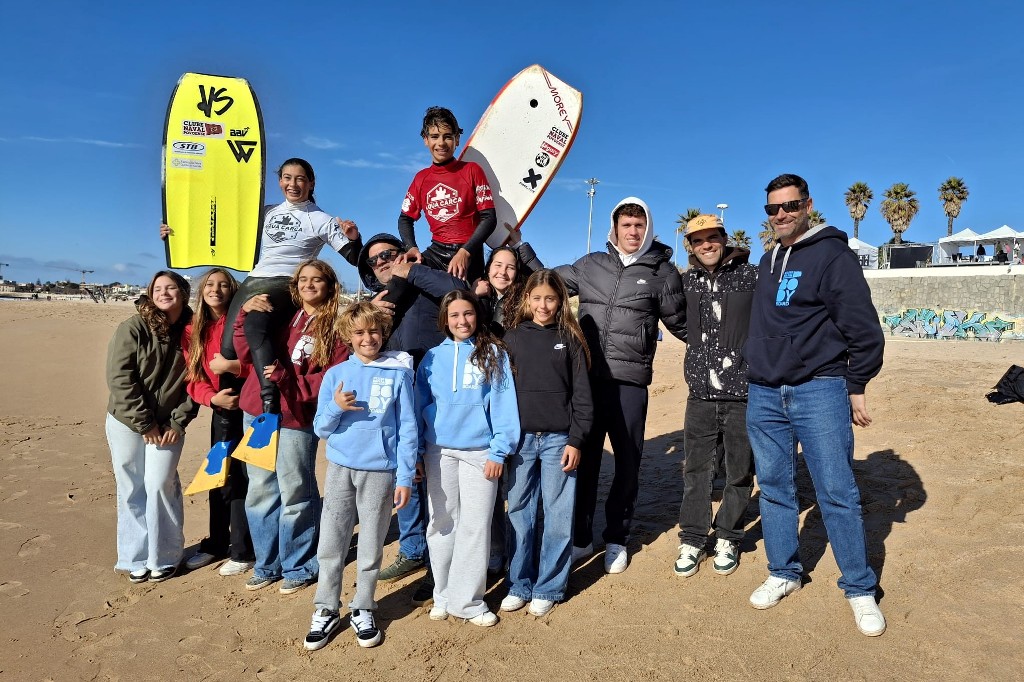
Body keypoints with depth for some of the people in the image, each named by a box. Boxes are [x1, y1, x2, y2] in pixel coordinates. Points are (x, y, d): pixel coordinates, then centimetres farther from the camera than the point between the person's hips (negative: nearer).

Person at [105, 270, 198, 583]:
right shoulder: (133, 328, -10)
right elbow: (119, 379, -13)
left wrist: (178, 423, -7)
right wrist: (144, 424, -15)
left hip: (168, 425, 1)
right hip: (126, 423, -1)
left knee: (160, 486, -5)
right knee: (131, 490, 6)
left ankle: (164, 557, 12)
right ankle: (136, 558, 21)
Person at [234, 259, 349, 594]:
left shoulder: (335, 328, -5)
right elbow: (248, 354, 7)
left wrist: (287, 378, -21)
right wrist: (245, 315, -4)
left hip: (296, 419, -5)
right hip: (257, 413, 5)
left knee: (295, 494, 3)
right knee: (260, 491, 13)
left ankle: (299, 567, 22)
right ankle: (267, 564, 29)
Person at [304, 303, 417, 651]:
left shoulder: (398, 373, -3)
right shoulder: (335, 374, 3)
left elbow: (407, 428, -4)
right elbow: (320, 428, 6)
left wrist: (405, 477, -8)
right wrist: (336, 407, -15)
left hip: (381, 471, -2)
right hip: (340, 468, 2)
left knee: (371, 547, 9)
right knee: (330, 545, 8)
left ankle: (362, 610, 27)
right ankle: (326, 611, 25)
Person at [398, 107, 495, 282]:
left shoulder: (472, 170, 2)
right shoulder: (421, 178, 13)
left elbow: (489, 218, -5)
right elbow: (405, 218, 19)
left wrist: (465, 252, -16)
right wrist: (411, 247, -3)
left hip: (468, 254, -3)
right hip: (436, 252, 3)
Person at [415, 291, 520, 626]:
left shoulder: (494, 354, 0)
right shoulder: (433, 357, 7)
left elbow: (504, 404, -4)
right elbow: (419, 406, 9)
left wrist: (499, 451, -9)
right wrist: (416, 451, 4)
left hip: (479, 452, -2)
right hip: (438, 451, 3)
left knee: (475, 526, 0)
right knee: (442, 523, 10)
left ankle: (467, 600, 13)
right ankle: (444, 595, 24)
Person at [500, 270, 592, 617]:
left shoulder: (570, 339, 2)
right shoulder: (512, 337, 5)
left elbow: (582, 394, 0)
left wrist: (576, 440, -6)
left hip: (559, 439, -1)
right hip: (520, 438, 2)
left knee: (558, 514, 5)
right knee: (519, 513, 9)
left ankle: (548, 588, 20)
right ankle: (519, 585, 24)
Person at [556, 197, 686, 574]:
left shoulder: (662, 272, 5)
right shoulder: (591, 265, 11)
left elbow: (680, 324, 15)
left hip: (630, 381, -1)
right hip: (586, 377, 2)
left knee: (628, 462, 6)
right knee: (583, 459, 9)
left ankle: (616, 539, 27)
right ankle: (580, 537, 26)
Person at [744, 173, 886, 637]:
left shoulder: (833, 254, -5)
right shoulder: (767, 261, 16)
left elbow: (864, 328, -7)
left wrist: (856, 386, -7)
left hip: (819, 391, -6)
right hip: (763, 395, 6)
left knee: (838, 493, -1)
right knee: (774, 490, 11)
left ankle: (860, 589, 14)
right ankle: (783, 574, 25)